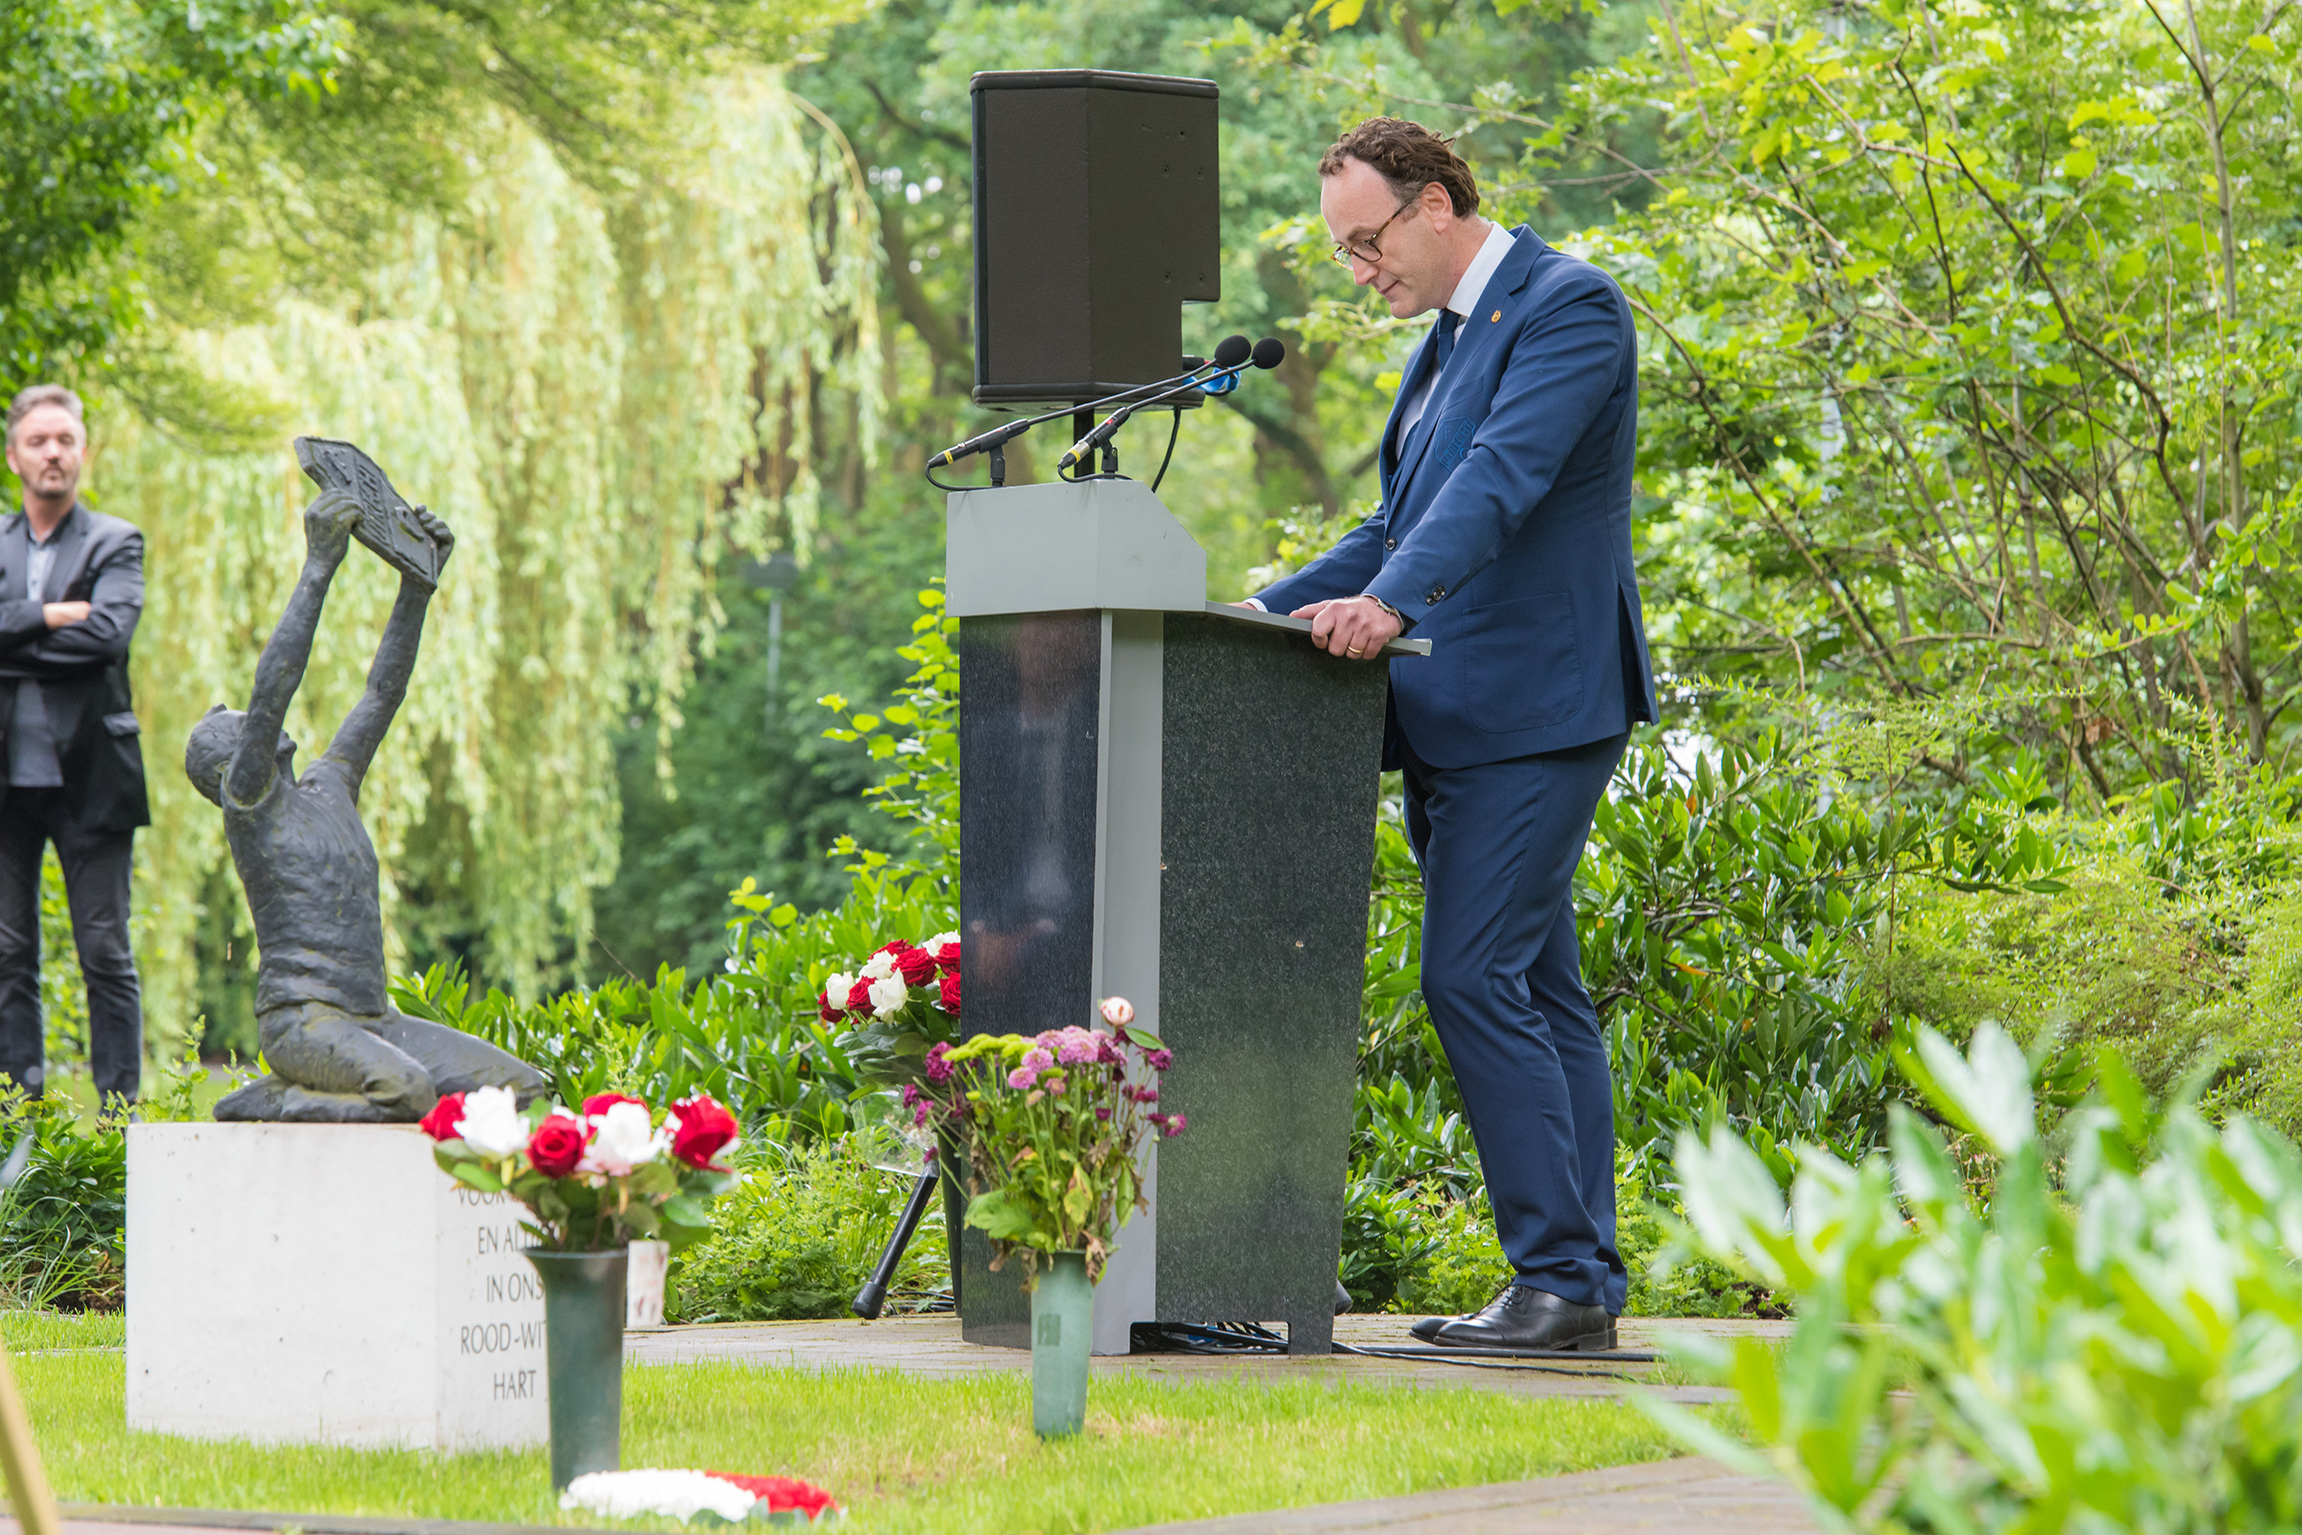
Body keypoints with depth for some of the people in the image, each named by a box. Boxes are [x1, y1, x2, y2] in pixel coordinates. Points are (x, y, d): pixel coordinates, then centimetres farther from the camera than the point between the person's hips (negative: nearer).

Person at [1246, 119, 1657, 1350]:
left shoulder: (1570, 305, -9)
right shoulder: (1448, 342, 21)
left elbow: (1504, 475, -24)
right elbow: (1403, 524, 24)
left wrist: (1389, 602, -36)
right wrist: (1274, 610, 12)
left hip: (1533, 709, -10)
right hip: (1460, 717, 10)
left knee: (1474, 979, -15)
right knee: (1536, 995, 8)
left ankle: (1559, 1276, -12)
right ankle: (1584, 1287, 10)